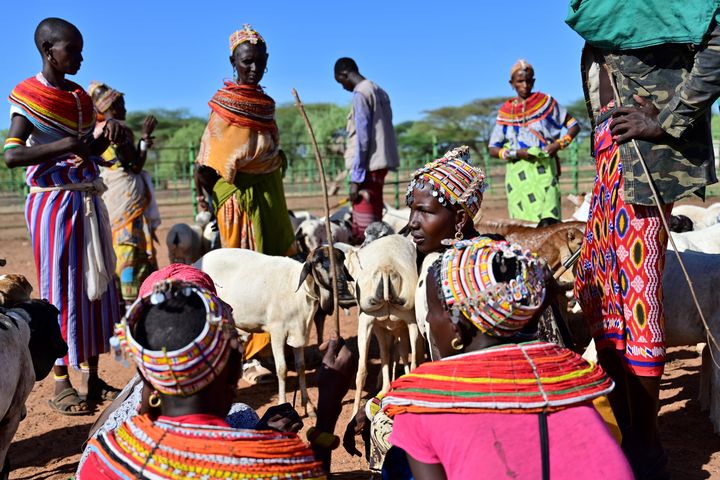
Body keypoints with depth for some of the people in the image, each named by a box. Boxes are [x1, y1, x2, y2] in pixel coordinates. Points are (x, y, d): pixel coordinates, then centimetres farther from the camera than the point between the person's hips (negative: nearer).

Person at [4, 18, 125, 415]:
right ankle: (61, 385, 10)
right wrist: (67, 145, -27)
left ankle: (92, 379, 20)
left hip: (89, 201, 7)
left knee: (96, 287, 9)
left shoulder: (80, 96, 13)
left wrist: (109, 131, -1)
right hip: (53, 204, -7)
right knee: (61, 290, -2)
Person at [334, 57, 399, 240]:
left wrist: (356, 177, -16)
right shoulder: (379, 91, 16)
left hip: (368, 167, -9)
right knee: (373, 223, 11)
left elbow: (362, 138, -16)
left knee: (363, 229, -9)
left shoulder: (361, 93, -10)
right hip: (380, 163, 9)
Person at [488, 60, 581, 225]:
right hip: (518, 174, 1)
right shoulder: (505, 112, 9)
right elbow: (493, 149, 8)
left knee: (548, 223, -16)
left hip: (544, 170, -1)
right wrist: (516, 153, -9)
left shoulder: (546, 102, 7)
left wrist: (559, 143, -7)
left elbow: (574, 125, 11)